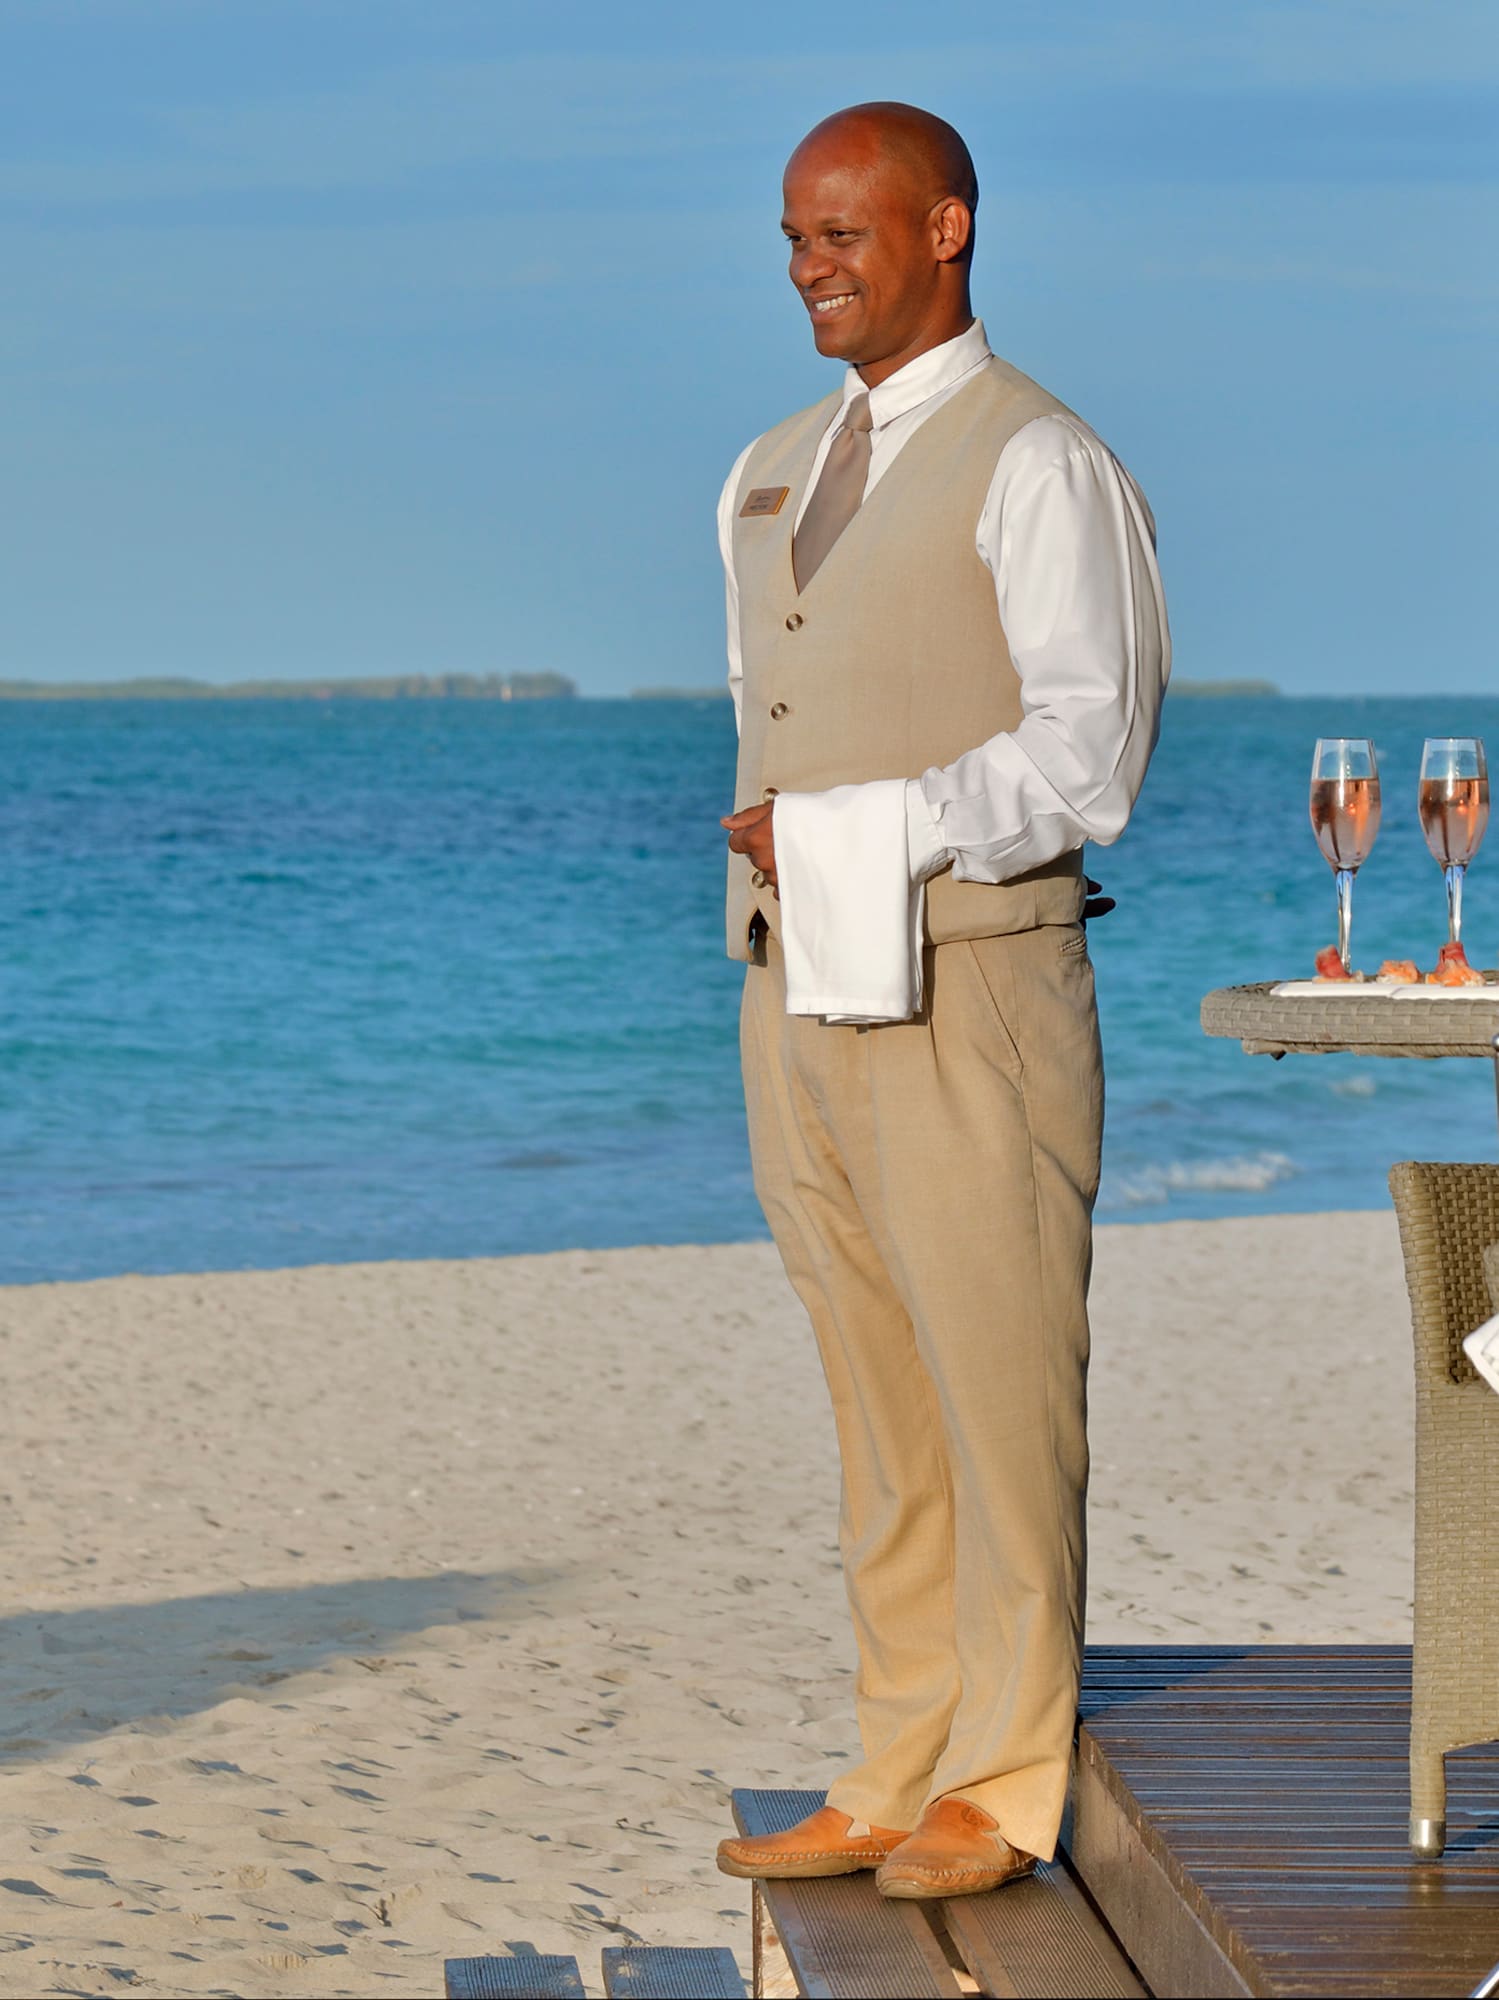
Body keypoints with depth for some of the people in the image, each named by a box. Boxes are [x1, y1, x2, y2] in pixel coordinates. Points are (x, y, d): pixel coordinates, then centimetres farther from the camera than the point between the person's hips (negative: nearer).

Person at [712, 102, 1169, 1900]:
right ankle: (897, 1779, 16)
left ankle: (1006, 1791, 6)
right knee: (879, 1410, 10)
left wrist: (846, 835, -15)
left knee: (998, 1391, -2)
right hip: (797, 991, 7)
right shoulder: (771, 478, 17)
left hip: (961, 991, -7)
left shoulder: (1037, 465, -7)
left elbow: (1086, 754, -13)